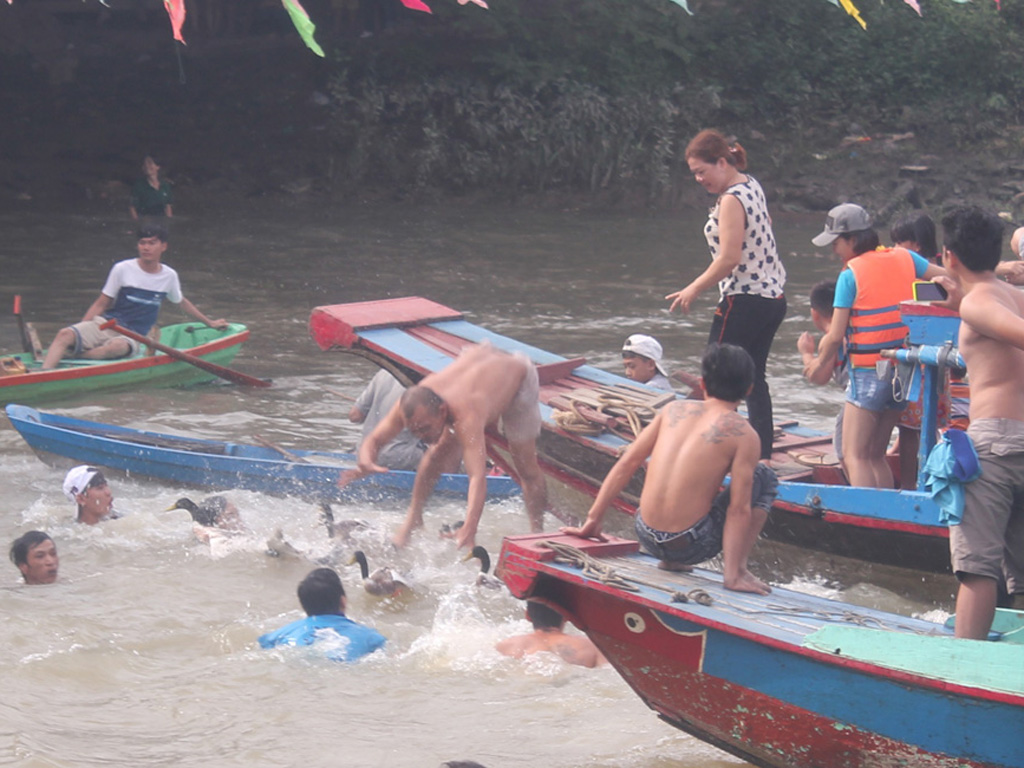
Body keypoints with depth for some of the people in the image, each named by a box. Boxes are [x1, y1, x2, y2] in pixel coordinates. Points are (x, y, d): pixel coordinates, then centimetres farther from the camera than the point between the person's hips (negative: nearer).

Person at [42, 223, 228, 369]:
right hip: (104, 325, 0)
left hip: (131, 337, 1)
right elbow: (100, 305, 4)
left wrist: (209, 323, 39)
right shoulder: (122, 269, 1)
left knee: (118, 346, -40)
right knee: (65, 335, -32)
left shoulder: (169, 276, 9)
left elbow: (182, 302, 30)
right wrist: (81, 330, -8)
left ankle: (70, 355, -39)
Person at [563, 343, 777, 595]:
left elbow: (626, 463, 8)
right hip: (691, 546, -5)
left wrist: (592, 520, 12)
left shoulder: (674, 409, 8)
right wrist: (735, 571, -3)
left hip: (648, 539, 5)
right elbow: (739, 508, -9)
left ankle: (670, 561, 25)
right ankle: (734, 572, 2)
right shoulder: (743, 434, -5)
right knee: (764, 477, 13)